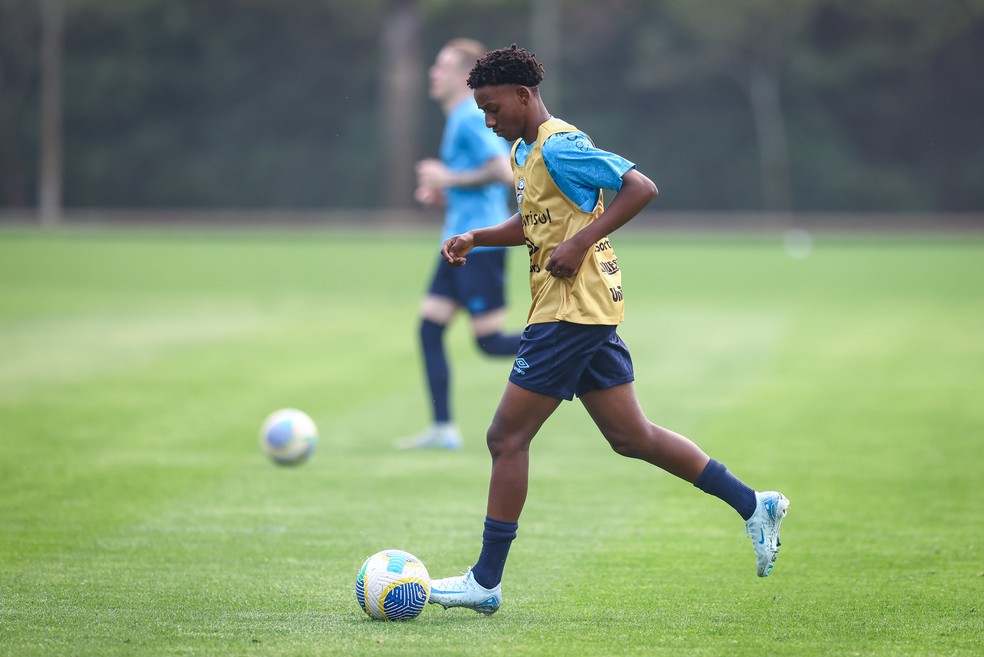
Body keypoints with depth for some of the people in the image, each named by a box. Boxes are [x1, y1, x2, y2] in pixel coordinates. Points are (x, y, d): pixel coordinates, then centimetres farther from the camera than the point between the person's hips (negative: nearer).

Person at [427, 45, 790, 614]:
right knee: (631, 436, 11)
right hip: (589, 311, 10)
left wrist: (582, 243, -23)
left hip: (572, 310, -10)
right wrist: (476, 238, 14)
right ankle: (753, 505, 13)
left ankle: (485, 582, -1)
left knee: (507, 437, -6)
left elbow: (641, 187, -19)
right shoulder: (525, 151, 16)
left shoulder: (558, 146, -14)